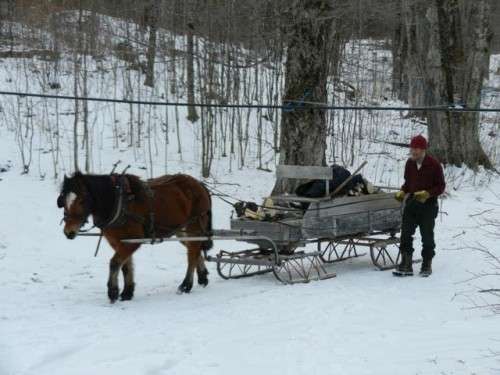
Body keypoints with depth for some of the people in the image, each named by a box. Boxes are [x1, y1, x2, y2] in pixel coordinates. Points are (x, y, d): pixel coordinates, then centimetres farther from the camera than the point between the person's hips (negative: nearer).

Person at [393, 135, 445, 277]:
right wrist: (402, 192, -2)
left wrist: (427, 194, -23)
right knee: (405, 234, -1)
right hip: (411, 203, 5)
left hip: (428, 205, -5)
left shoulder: (434, 165, -13)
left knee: (427, 236, 6)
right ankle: (406, 265, 5)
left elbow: (441, 186, -9)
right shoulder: (410, 163, 3)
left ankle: (427, 265, 20)